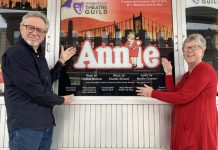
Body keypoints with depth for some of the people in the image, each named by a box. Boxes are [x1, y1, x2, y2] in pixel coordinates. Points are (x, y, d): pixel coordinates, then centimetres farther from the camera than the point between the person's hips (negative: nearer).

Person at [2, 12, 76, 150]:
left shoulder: (37, 54, 14)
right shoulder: (15, 54, -16)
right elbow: (35, 90, -21)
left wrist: (62, 61, 16)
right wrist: (61, 100, -6)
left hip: (45, 122, 9)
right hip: (26, 125, -9)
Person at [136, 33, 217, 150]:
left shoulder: (205, 69, -14)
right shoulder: (187, 74, 15)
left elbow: (182, 97, -21)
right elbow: (173, 94, 10)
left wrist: (152, 93, -13)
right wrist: (168, 74, 3)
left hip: (199, 127, -8)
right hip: (184, 126, 9)